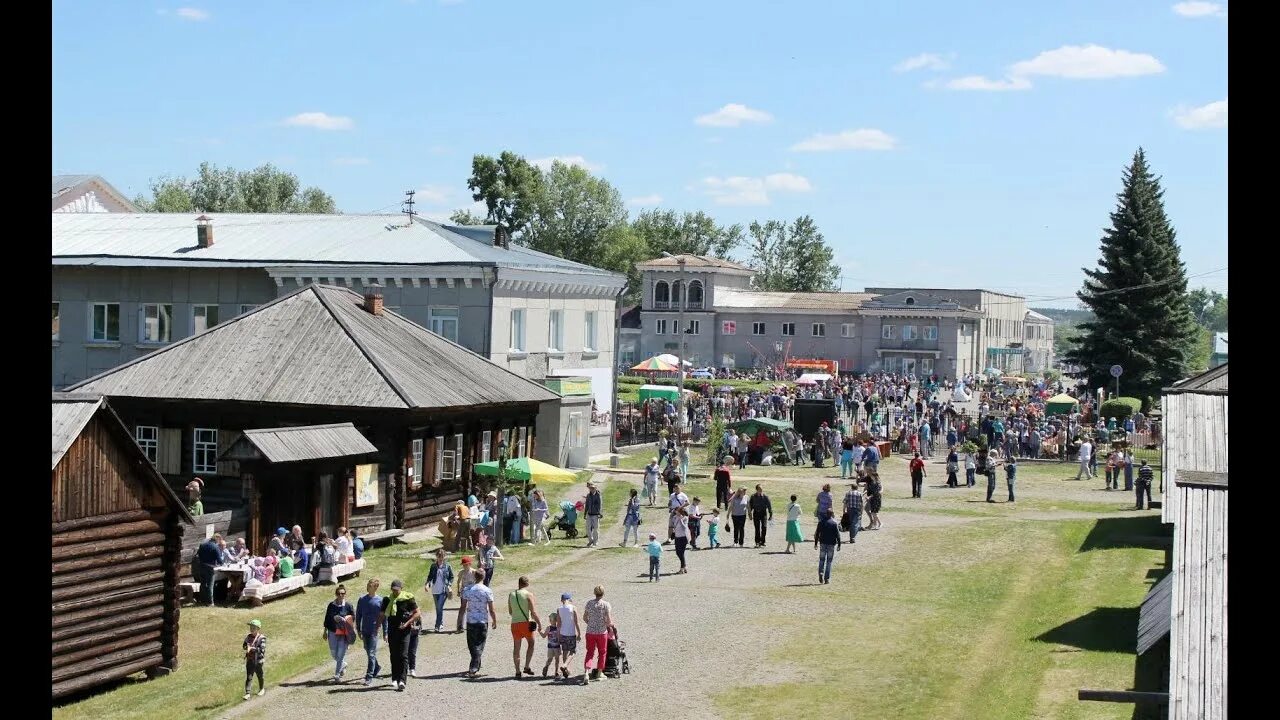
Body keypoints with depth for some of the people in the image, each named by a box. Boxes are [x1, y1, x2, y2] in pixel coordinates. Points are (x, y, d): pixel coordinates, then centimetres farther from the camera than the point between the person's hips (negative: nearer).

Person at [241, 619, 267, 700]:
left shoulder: (262, 638, -14)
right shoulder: (249, 637, 3)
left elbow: (262, 649, -23)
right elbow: (244, 645, 11)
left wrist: (252, 648, -26)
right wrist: (247, 647, -12)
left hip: (258, 661, -3)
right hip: (250, 660, 3)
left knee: (260, 676, 15)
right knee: (248, 677, -4)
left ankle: (262, 689, 37)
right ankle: (247, 693, -5)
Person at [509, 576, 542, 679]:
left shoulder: (511, 595, 8)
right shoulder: (528, 594, -7)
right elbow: (533, 612, -11)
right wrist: (539, 624, -5)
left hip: (514, 623, 4)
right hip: (526, 623, -4)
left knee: (516, 647, 10)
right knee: (531, 644, 15)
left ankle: (517, 672, 8)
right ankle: (527, 667, 3)